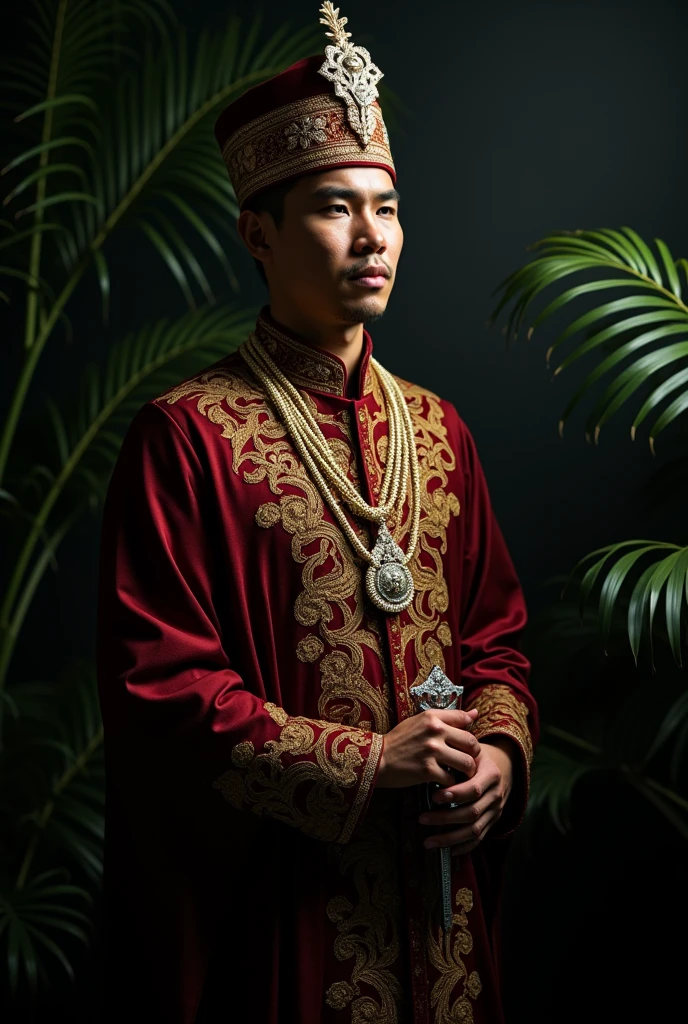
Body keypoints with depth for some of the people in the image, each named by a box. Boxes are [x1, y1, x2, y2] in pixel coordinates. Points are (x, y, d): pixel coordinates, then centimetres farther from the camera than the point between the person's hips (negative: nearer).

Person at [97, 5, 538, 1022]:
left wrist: (499, 751, -7)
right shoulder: (185, 436, -11)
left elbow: (495, 631, 12)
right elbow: (160, 683, -14)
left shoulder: (437, 430, 7)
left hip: (441, 883, 5)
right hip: (275, 894, -5)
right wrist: (369, 761, -18)